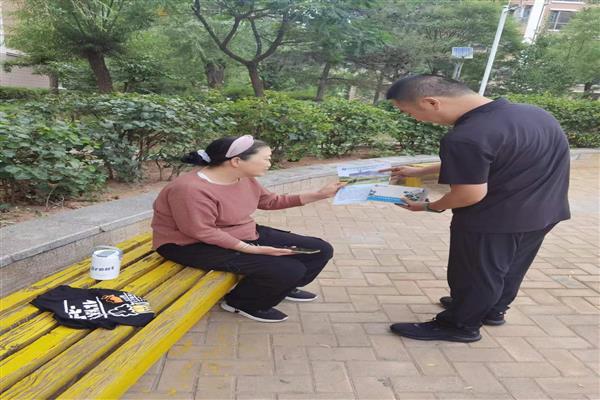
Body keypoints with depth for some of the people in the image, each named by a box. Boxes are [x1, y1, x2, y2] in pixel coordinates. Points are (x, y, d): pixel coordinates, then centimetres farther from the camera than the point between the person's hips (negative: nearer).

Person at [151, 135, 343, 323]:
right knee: (288, 270, -24)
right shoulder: (191, 189, -29)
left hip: (245, 235, 9)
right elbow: (202, 232, -26)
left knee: (320, 250, 2)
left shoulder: (244, 179, -2)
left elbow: (270, 201, 8)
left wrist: (319, 195, 4)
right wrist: (251, 250, -26)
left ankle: (281, 287, 26)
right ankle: (240, 303, 2)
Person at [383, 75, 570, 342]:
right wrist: (420, 172, 12)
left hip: (494, 219, -8)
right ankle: (494, 309, 44)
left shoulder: (466, 138, -29)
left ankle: (460, 326, 28)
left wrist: (430, 207, -3)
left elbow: (469, 195, -23)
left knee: (476, 273, 10)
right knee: (509, 267, 24)